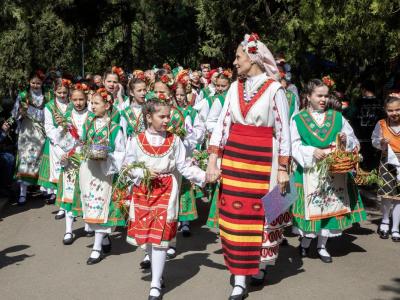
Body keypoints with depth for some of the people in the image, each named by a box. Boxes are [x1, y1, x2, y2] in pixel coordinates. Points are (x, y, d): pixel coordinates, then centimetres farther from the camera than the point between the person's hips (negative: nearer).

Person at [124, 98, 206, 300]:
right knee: (146, 234, 10)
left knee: (160, 236, -6)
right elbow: (128, 167, 3)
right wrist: (144, 173, -15)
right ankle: (155, 268, 36)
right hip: (144, 191, 2)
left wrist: (204, 176, -15)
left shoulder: (174, 141, -2)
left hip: (166, 192, -1)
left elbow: (184, 167, -3)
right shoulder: (136, 141, -1)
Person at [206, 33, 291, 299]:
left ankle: (261, 264, 30)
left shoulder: (274, 89, -5)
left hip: (263, 160, -4)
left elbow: (283, 131, -5)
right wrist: (213, 161, -2)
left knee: (261, 212, 3)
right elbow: (222, 125, 5)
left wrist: (283, 169, -7)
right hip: (233, 158, 4)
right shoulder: (235, 88, 8)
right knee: (235, 214, 2)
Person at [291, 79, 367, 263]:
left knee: (331, 206, 5)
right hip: (310, 170, -2)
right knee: (310, 206, 0)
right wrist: (312, 151, -18)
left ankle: (322, 246, 18)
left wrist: (345, 139, -10)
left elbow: (353, 140, 13)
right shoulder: (298, 119, 3)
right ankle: (305, 241, 22)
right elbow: (295, 145, -3)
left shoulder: (337, 117, 10)